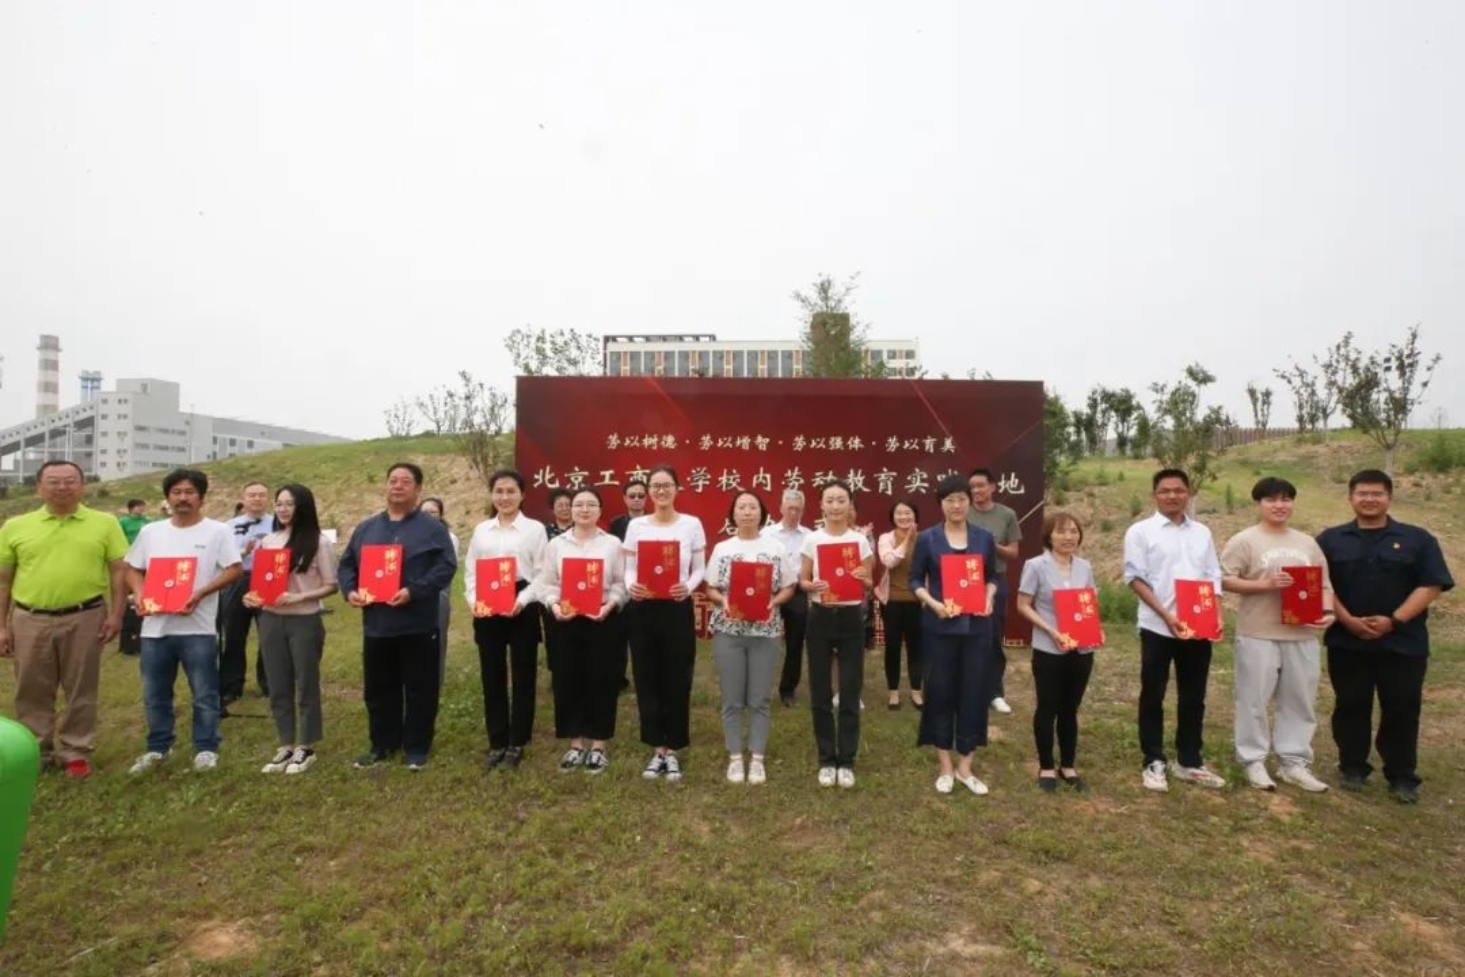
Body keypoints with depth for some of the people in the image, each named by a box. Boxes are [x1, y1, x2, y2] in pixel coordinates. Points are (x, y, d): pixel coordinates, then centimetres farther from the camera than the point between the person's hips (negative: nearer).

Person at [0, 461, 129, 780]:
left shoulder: (104, 523, 0)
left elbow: (120, 571, 0)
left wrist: (116, 614, -7)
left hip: (84, 618, -2)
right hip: (30, 620, 2)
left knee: (80, 690, 7)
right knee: (32, 692, 11)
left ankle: (76, 752, 19)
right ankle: (35, 751, 26)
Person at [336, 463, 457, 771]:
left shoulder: (432, 528, -1)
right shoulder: (366, 528, 14)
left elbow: (446, 567, -11)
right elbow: (346, 564, 17)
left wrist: (413, 591, -21)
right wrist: (350, 590, -3)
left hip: (417, 625, -4)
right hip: (375, 624, 5)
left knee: (419, 689, 4)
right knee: (378, 689, 14)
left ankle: (416, 747, 16)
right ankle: (383, 744, 29)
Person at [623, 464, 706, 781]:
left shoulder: (692, 524, 0)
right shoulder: (636, 526, 4)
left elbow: (699, 568, 2)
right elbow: (629, 568, 4)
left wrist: (688, 587, -17)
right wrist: (631, 586, -18)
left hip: (678, 609, -1)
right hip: (643, 609, 2)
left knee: (677, 680, 4)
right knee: (647, 679, 6)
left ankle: (672, 751, 19)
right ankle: (657, 749, 20)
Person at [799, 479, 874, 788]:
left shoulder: (861, 540, 0)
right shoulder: (812, 539, 0)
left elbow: (869, 583, 4)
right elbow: (802, 581, 3)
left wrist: (863, 579, -19)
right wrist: (813, 586, -19)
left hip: (851, 618, 0)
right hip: (820, 617, 0)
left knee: (850, 693, 3)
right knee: (820, 694, 6)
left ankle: (846, 761, 17)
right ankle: (827, 760, 20)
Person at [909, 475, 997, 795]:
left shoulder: (984, 538, 5)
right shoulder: (927, 538, -2)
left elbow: (991, 577, 13)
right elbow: (915, 580, 0)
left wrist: (989, 599, -6)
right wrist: (933, 603, -16)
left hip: (976, 626, 2)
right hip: (940, 627, -2)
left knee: (973, 692, 6)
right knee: (940, 691, 4)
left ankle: (965, 767, 19)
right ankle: (945, 766, 19)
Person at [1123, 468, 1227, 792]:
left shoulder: (1202, 533, 12)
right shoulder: (1141, 532, -2)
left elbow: (1213, 577, 13)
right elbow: (1136, 578, -7)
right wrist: (1166, 615, -16)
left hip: (1198, 628, 4)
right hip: (1158, 627, -4)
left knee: (1193, 697, 12)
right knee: (1153, 696, 4)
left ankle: (1189, 761, 25)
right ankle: (1154, 763, 15)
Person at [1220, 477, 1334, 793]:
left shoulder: (1307, 543, 13)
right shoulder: (1245, 541, -4)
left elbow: (1323, 583, 14)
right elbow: (1225, 580, -9)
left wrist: (1327, 610, -4)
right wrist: (1266, 584, -19)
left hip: (1302, 635, 5)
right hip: (1258, 635, -5)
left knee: (1300, 701, 12)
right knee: (1254, 700, 2)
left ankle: (1294, 762, 24)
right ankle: (1253, 761, 14)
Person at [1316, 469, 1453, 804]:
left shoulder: (1417, 539, 3)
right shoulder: (1330, 539, 5)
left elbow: (1431, 587, -4)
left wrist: (1394, 620, -15)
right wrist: (1348, 620, -13)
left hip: (1403, 643, -1)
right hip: (1346, 642, 1)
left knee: (1402, 710, 4)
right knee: (1351, 707, 9)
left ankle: (1403, 777, 16)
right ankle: (1353, 768, 21)